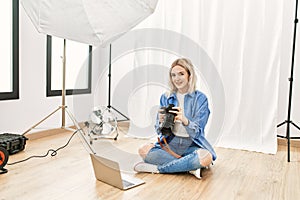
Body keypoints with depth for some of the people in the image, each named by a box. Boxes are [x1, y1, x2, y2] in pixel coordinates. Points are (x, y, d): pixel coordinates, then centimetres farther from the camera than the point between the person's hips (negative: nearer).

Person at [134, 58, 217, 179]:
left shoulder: (200, 98, -4)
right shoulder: (166, 97, 5)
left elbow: (197, 133, -10)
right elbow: (160, 131, 5)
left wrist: (184, 120, -32)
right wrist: (161, 122, -20)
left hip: (191, 146, -2)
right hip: (170, 144, 3)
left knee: (205, 157, -35)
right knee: (143, 150, -24)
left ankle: (157, 168, -20)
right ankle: (190, 166, -18)